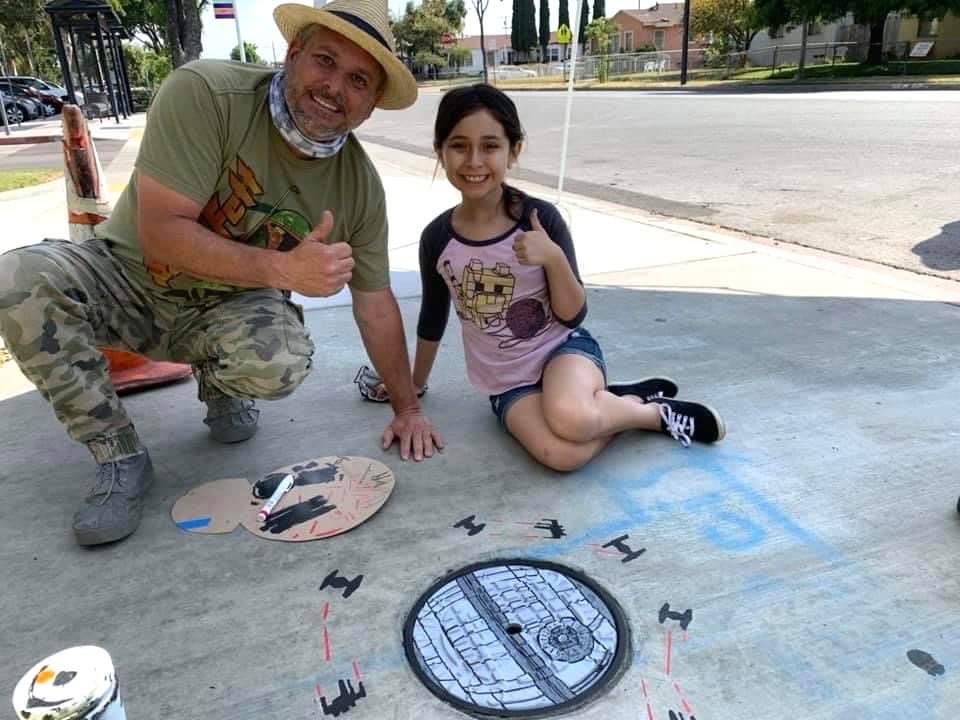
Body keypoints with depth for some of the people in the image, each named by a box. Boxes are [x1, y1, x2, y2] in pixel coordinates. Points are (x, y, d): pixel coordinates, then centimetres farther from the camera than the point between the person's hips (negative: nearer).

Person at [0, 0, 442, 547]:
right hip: (131, 277, 0)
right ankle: (120, 458, -10)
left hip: (230, 308, 1)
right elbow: (160, 232, -27)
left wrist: (408, 408, 0)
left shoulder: (361, 186, -12)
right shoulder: (204, 93, -23)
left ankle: (219, 384, 8)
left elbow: (375, 303, -4)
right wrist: (282, 269, -37)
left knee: (282, 364, -32)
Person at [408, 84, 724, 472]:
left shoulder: (541, 218, -14)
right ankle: (628, 400, 1)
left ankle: (657, 410, -4)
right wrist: (413, 386, 22)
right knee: (561, 454, -29)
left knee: (571, 418, -37)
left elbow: (573, 315, -9)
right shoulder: (437, 238, -7)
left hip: (563, 348, -2)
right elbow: (433, 320, 10)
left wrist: (554, 258, -27)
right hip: (507, 381, 2)